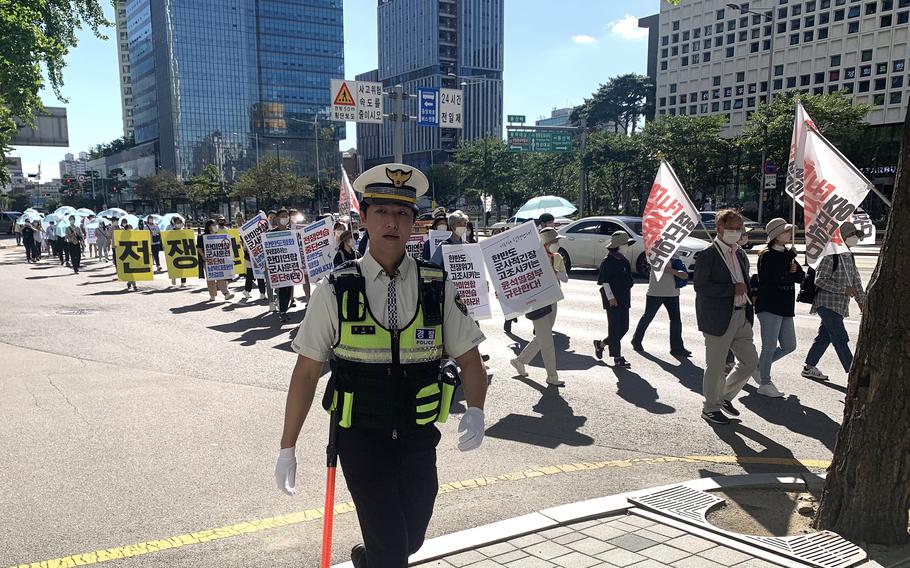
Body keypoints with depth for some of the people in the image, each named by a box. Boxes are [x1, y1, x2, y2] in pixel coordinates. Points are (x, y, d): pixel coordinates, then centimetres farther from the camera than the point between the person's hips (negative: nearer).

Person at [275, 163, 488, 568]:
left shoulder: (437, 288, -4)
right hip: (360, 438, -2)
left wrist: (475, 411, -16)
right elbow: (307, 371, -3)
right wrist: (287, 448, -2)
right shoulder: (337, 290, -8)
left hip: (418, 440, 2)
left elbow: (469, 361, 3)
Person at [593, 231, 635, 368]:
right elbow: (605, 281, -14)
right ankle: (617, 358, 2)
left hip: (624, 299, 9)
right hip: (613, 299, -9)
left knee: (624, 327, 10)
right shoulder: (608, 261, -12)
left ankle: (601, 344, 27)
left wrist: (628, 297, 21)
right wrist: (611, 297, -19)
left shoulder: (624, 260, 14)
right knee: (615, 328, -3)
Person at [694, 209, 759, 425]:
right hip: (718, 319, -8)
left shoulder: (741, 254, 14)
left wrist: (745, 292, 12)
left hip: (741, 317, 8)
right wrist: (733, 289, -20)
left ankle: (725, 396, 30)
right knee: (715, 366, 2)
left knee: (750, 361, 10)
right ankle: (711, 407, 20)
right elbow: (700, 286, -19)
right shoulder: (708, 255, -11)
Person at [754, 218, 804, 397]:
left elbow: (800, 277, 9)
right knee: (770, 347, -3)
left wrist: (794, 269, -12)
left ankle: (759, 366, 27)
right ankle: (765, 384, 7)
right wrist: (790, 258, -15)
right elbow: (772, 276, -24)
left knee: (789, 346, 12)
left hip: (785, 307, 8)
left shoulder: (787, 254, 13)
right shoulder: (767, 255, -10)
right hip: (769, 307, -8)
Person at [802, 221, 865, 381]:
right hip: (827, 303, -9)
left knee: (825, 336, 13)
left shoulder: (849, 257, 16)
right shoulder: (830, 256, -13)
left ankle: (809, 367, 21)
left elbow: (856, 281, 23)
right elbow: (820, 280, -18)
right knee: (840, 338, -9)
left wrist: (862, 301, 19)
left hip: (839, 305, 9)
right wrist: (844, 289, -20)